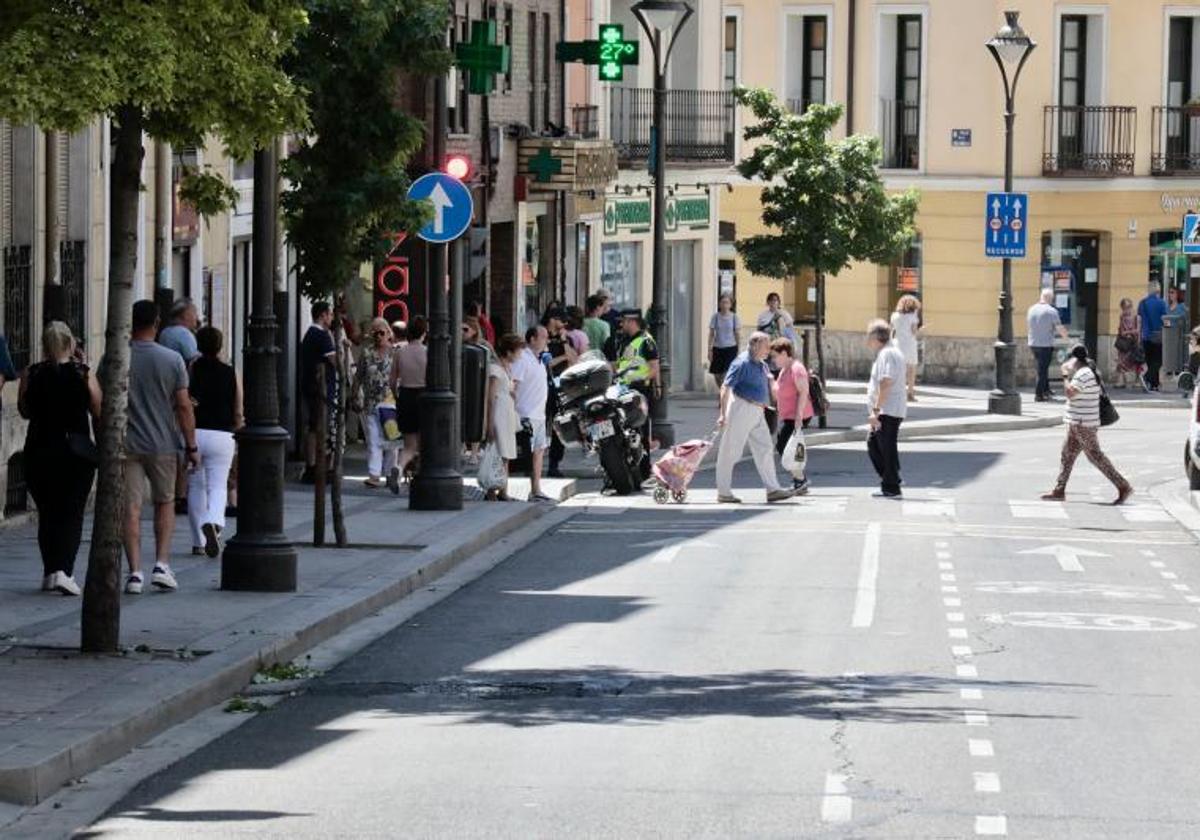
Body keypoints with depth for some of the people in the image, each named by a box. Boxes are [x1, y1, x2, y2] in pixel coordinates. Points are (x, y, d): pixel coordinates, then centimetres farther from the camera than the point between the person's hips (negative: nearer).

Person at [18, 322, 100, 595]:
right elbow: (99, 414, -3)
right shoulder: (83, 375, -7)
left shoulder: (31, 375, -3)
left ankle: (50, 572, 17)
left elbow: (24, 411, 11)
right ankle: (64, 570, -17)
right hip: (76, 451, -2)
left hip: (39, 452, 2)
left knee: (47, 514, 15)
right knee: (72, 513, 0)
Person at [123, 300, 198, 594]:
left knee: (131, 509, 1)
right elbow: (183, 406, -4)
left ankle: (135, 572, -4)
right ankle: (162, 564, 6)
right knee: (165, 503, 17)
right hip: (163, 445, 1)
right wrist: (191, 446, 3)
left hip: (126, 446, -1)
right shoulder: (172, 360, -4)